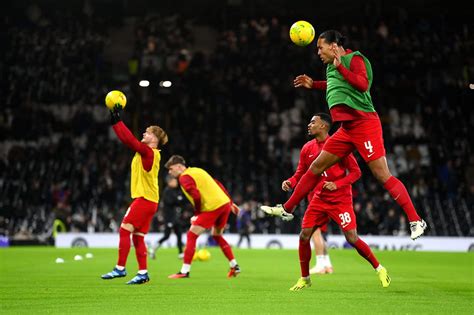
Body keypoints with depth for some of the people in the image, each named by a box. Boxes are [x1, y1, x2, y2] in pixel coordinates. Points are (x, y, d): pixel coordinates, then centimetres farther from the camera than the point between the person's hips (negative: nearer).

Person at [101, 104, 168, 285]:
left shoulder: (149, 152, -11)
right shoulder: (146, 152, 15)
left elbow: (130, 140, -20)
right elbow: (129, 141, 19)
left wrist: (117, 121, -15)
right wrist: (115, 121, 16)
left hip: (145, 199, -9)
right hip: (147, 199, 9)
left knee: (125, 229, -10)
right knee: (137, 236, 7)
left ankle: (120, 268, -9)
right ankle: (142, 273, 7)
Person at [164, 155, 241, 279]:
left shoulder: (184, 178, -5)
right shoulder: (197, 170, 22)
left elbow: (196, 196, -19)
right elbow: (218, 185, 23)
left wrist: (197, 213, -5)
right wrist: (230, 203, 25)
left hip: (212, 207, -9)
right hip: (225, 203, 9)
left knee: (191, 236, -2)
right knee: (217, 235, 26)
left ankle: (184, 271, -4)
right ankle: (234, 266, 25)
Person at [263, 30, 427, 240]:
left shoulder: (354, 59, -8)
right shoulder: (332, 66, 16)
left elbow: (363, 85, -24)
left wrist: (340, 67, -26)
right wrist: (313, 84, 31)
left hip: (364, 124, -9)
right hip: (347, 128, 9)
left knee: (382, 175, -12)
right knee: (316, 167, 12)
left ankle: (416, 221, -8)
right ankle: (287, 209, 22)